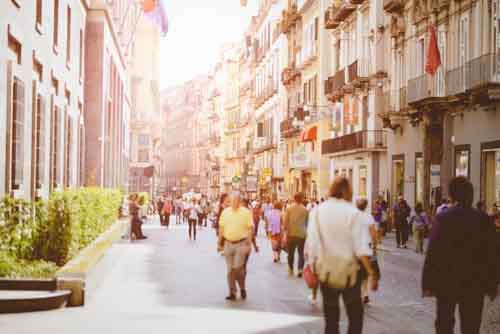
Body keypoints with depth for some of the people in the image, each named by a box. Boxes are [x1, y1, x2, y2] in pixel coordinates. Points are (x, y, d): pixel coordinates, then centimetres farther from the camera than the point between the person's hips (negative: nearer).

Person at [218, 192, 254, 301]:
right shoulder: (225, 212, 7)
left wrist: (249, 243, -8)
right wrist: (220, 242, 10)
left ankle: (242, 288, 14)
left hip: (241, 243, -3)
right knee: (230, 269, 6)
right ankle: (232, 292, 14)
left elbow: (250, 228, -2)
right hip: (228, 243, 3)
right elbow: (221, 228, 12)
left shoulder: (246, 212, -2)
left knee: (238, 268, -10)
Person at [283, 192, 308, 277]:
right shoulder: (305, 210, -1)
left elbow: (285, 222, -5)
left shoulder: (289, 208, -2)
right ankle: (300, 269, -6)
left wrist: (285, 233, -1)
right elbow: (307, 222, 6)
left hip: (291, 234, 0)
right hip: (302, 234, 0)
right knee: (301, 253, 8)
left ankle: (291, 270, 21)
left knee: (291, 253, 14)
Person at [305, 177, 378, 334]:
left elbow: (312, 243, -6)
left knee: (331, 318, 10)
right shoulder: (352, 212, -6)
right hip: (348, 271, -2)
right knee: (355, 317, 8)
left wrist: (313, 266, 0)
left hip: (326, 272, 2)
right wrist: (371, 273, -10)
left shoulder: (318, 211, 0)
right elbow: (360, 247, -11)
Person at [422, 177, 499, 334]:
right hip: (474, 284, 1)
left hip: (446, 281, -1)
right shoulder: (483, 219, -5)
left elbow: (432, 253, -12)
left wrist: (428, 283, -6)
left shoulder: (442, 218, -10)